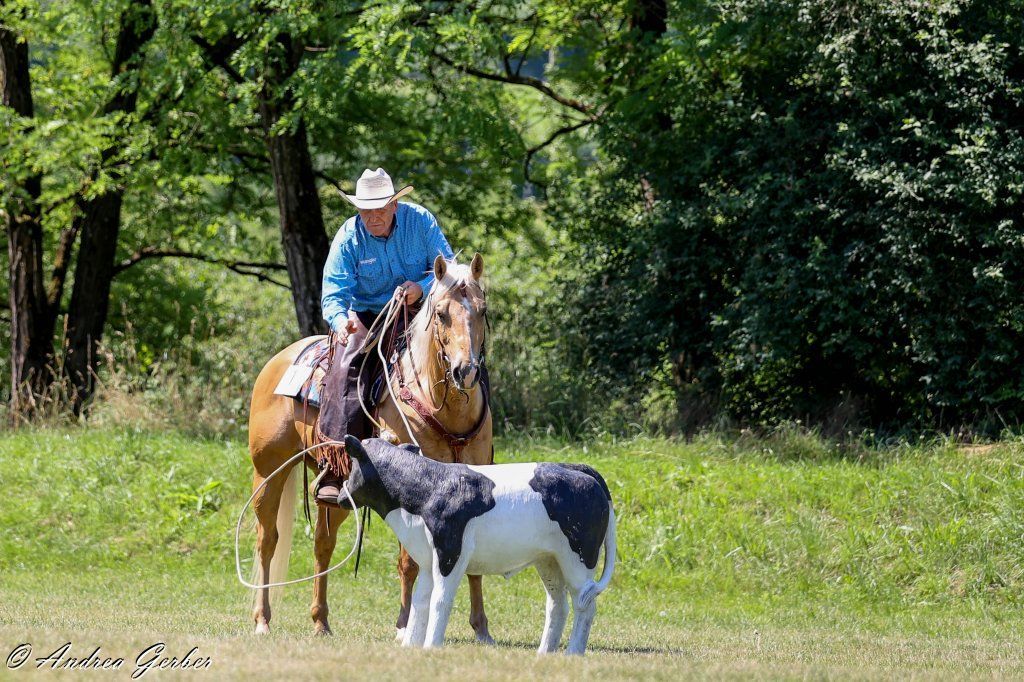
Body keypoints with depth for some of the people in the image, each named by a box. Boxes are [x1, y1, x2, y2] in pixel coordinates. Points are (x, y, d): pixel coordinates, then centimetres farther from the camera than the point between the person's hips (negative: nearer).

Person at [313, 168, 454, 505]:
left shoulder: (420, 221, -4)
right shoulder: (348, 238, -7)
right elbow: (333, 293, -12)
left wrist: (423, 287, -24)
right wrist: (341, 320, -36)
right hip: (366, 318, -2)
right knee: (348, 367, -30)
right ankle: (334, 469, -34)